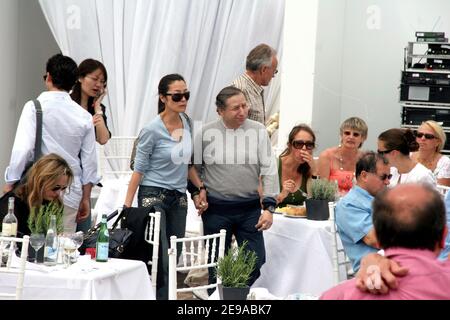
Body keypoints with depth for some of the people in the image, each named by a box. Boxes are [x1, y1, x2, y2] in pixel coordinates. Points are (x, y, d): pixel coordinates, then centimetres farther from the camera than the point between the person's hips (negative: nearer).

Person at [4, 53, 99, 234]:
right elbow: (89, 162, 9)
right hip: (71, 193, 4)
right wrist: (85, 198, 18)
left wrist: (10, 182, -3)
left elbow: (23, 148, -14)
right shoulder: (84, 116, 7)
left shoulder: (35, 107, -6)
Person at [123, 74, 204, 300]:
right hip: (154, 196, -6)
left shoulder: (186, 122, 5)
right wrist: (127, 207, -10)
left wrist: (201, 188, 11)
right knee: (160, 262, -11)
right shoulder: (152, 130, -13)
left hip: (179, 197, 7)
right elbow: (139, 170, -9)